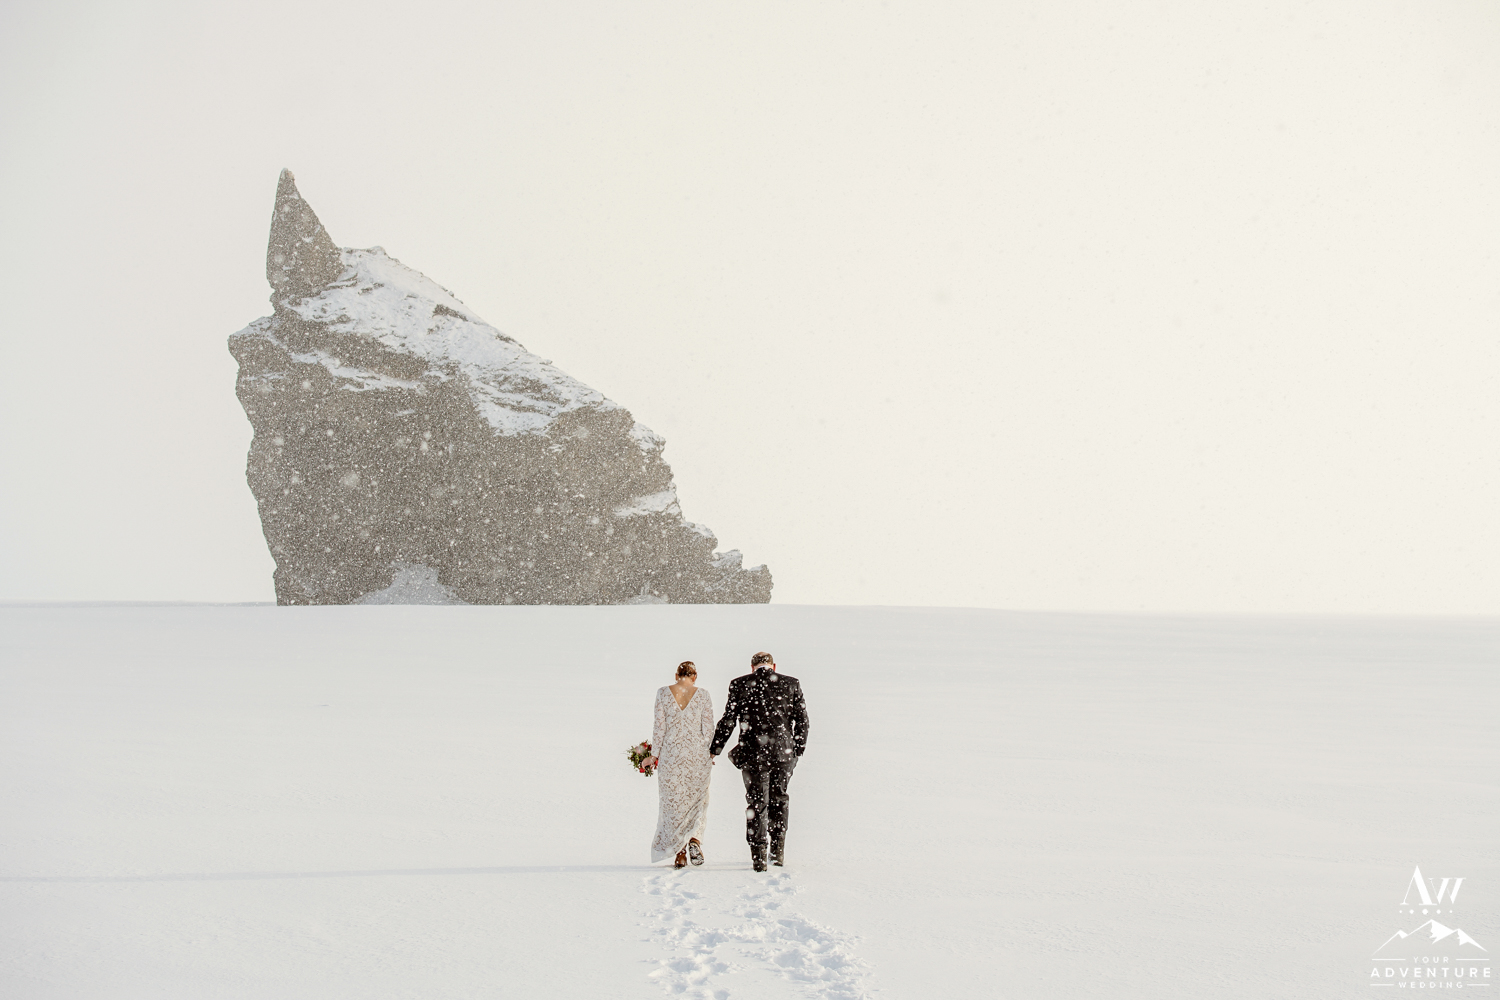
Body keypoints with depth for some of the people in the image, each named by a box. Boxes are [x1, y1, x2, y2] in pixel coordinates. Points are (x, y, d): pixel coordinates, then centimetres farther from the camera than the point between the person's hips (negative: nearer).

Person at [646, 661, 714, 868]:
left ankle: (680, 853, 4)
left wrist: (654, 754, 3)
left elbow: (659, 726, -2)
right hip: (698, 754, 0)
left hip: (671, 752, 0)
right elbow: (708, 728, -1)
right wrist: (711, 753, 12)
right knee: (697, 800, 14)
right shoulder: (702, 695, -1)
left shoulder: (663, 693, 0)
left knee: (674, 802, 7)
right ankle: (694, 839, -10)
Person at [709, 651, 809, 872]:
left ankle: (759, 856, 1)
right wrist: (798, 750, 16)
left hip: (753, 753, -2)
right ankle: (778, 851, 22)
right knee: (778, 800, 19)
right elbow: (802, 720, 6)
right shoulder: (791, 684, 5)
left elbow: (728, 721, 0)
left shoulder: (740, 685, 1)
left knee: (756, 803, 6)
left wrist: (714, 750, 7)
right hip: (784, 752, 2)